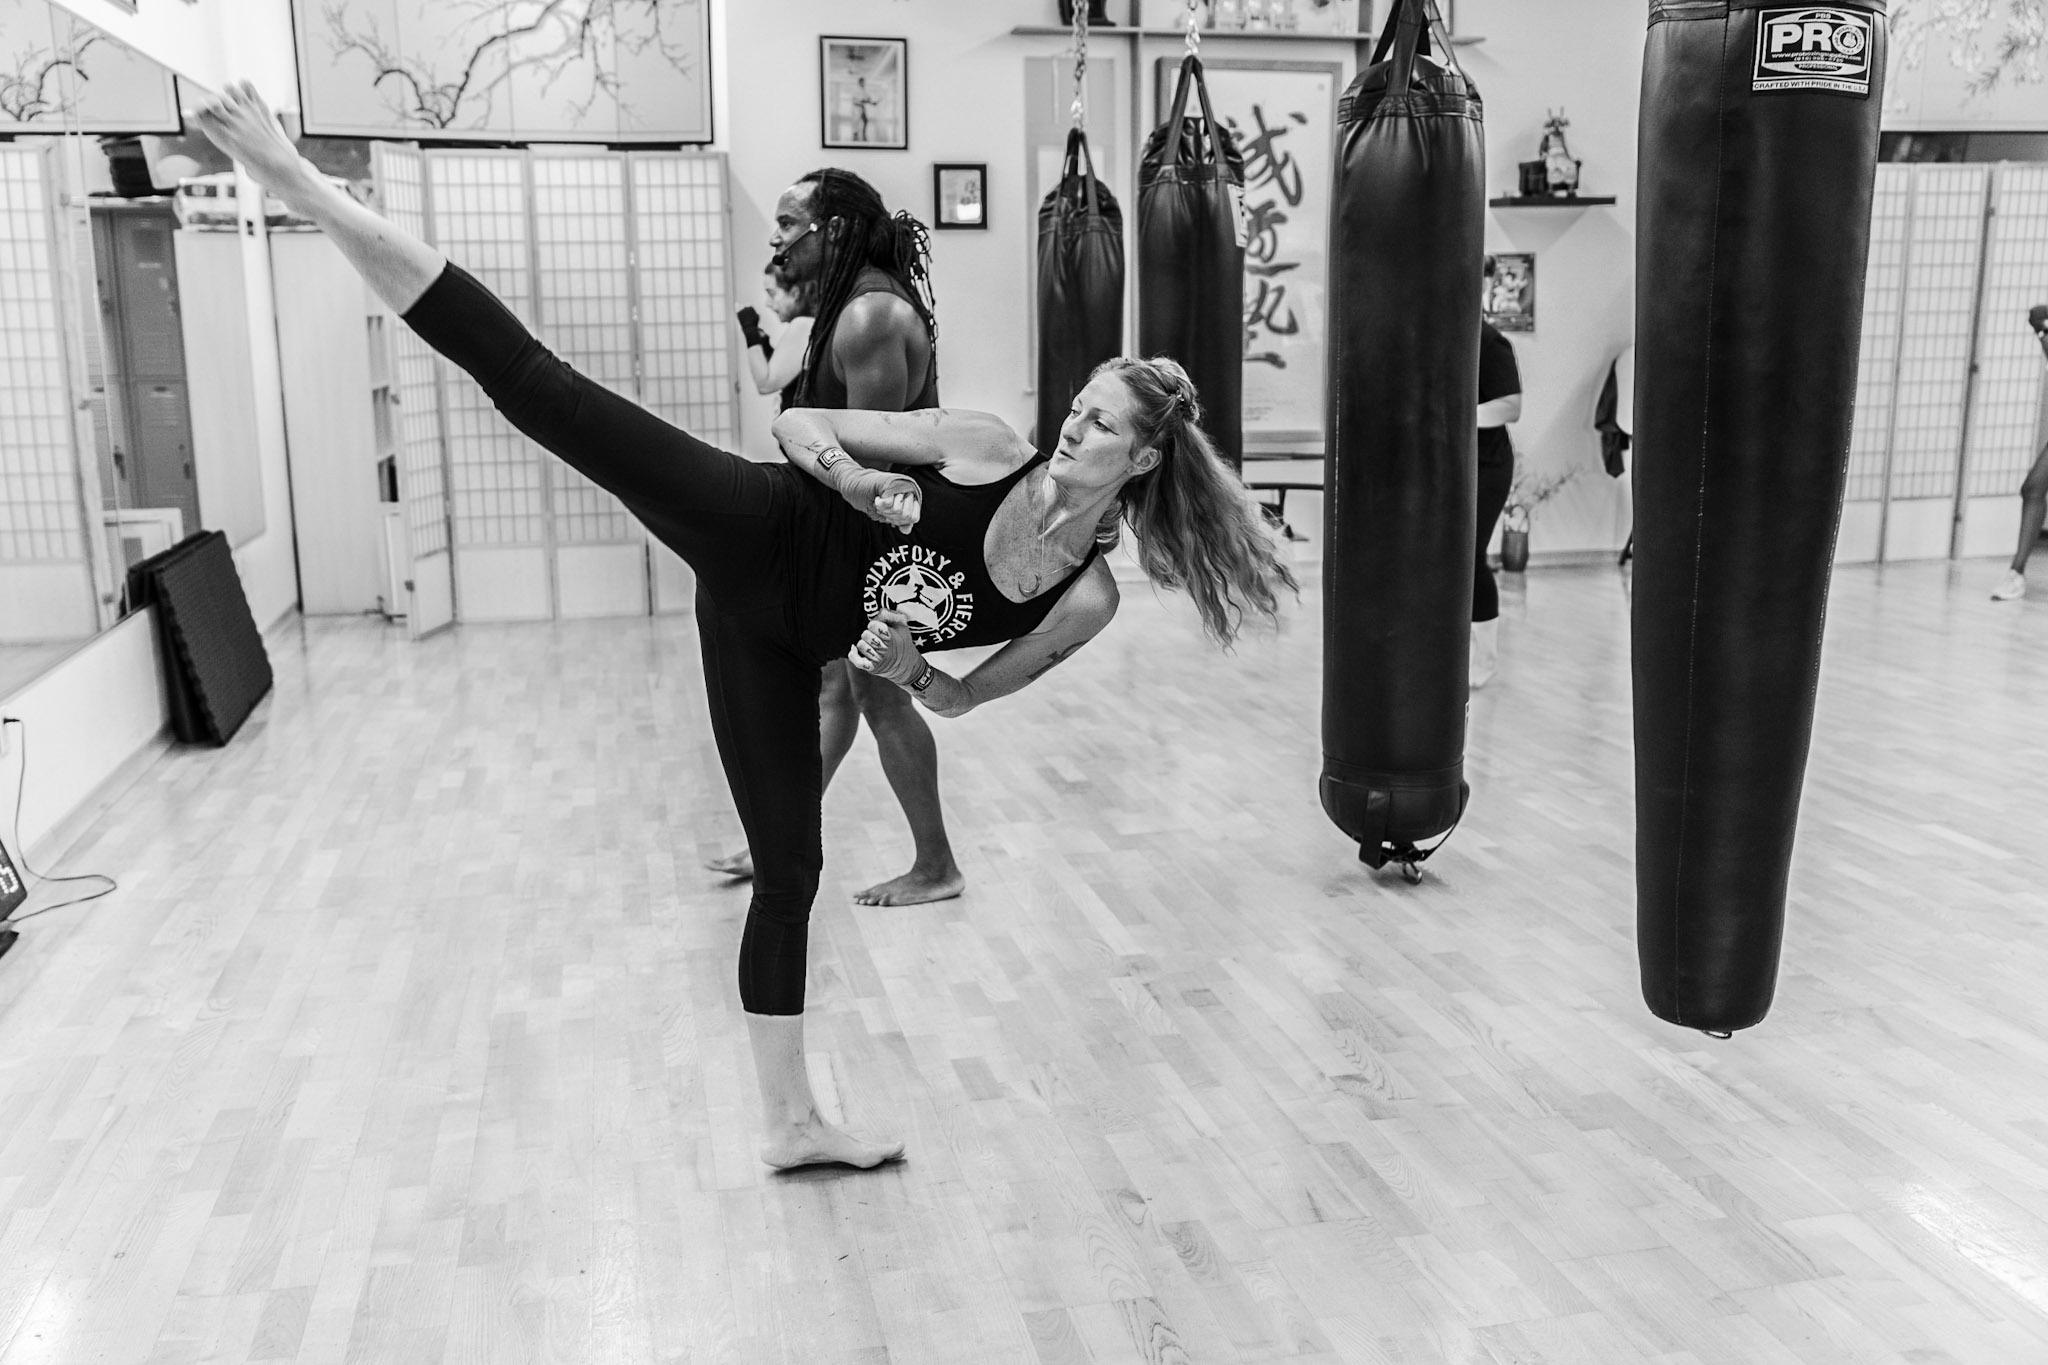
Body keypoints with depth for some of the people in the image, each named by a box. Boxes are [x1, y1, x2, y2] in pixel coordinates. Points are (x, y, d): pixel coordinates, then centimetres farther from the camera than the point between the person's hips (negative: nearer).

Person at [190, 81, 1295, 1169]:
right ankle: (294, 182, -16)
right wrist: (851, 476, -18)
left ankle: (791, 1124, 21)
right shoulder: (982, 446, -7)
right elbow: (792, 421, 1)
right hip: (757, 536, -2)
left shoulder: (1088, 602, -2)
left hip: (779, 640, 3)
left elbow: (957, 696, 9)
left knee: (790, 865, 4)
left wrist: (905, 671, -11)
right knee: (538, 384, -21)